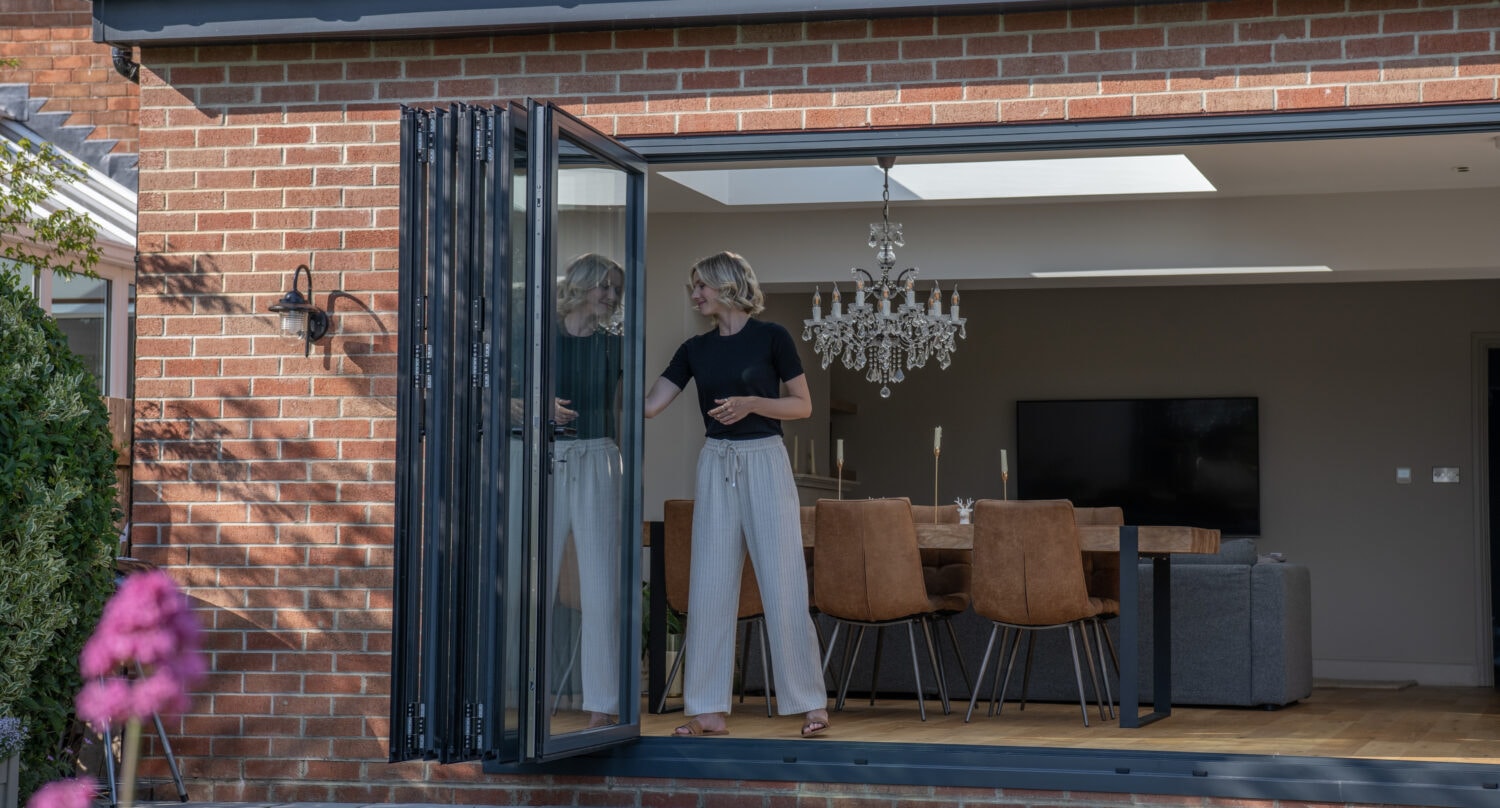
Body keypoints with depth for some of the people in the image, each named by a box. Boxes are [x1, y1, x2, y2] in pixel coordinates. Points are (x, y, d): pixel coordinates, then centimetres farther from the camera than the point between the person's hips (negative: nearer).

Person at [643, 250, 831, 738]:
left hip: (764, 461, -4)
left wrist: (751, 403, -16)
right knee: (710, 585, 2)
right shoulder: (696, 349, 9)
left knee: (783, 584, -4)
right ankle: (711, 710, 6)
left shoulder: (771, 337, -3)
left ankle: (811, 703, 4)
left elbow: (803, 405, -2)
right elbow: (649, 405, 6)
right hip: (716, 465, 5)